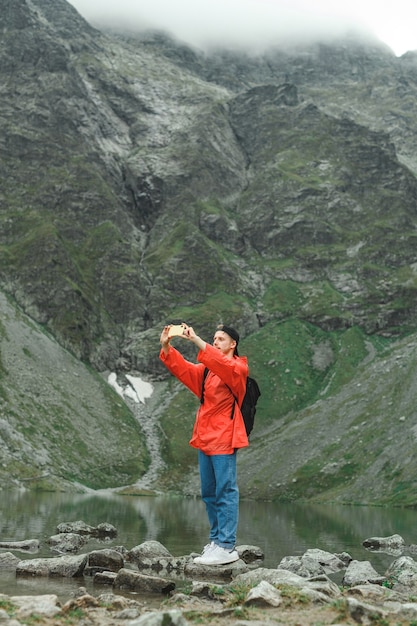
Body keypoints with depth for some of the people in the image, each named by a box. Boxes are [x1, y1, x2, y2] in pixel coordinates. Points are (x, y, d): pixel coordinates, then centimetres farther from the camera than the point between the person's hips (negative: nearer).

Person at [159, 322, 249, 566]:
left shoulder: (238, 367, -4)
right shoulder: (207, 369, 17)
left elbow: (222, 365, -25)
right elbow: (184, 369, 5)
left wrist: (196, 340, -33)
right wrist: (166, 348, -12)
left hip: (224, 438, -8)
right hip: (205, 437, 8)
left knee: (225, 492, -8)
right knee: (209, 493, 12)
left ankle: (227, 547, -7)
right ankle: (216, 540, 20)